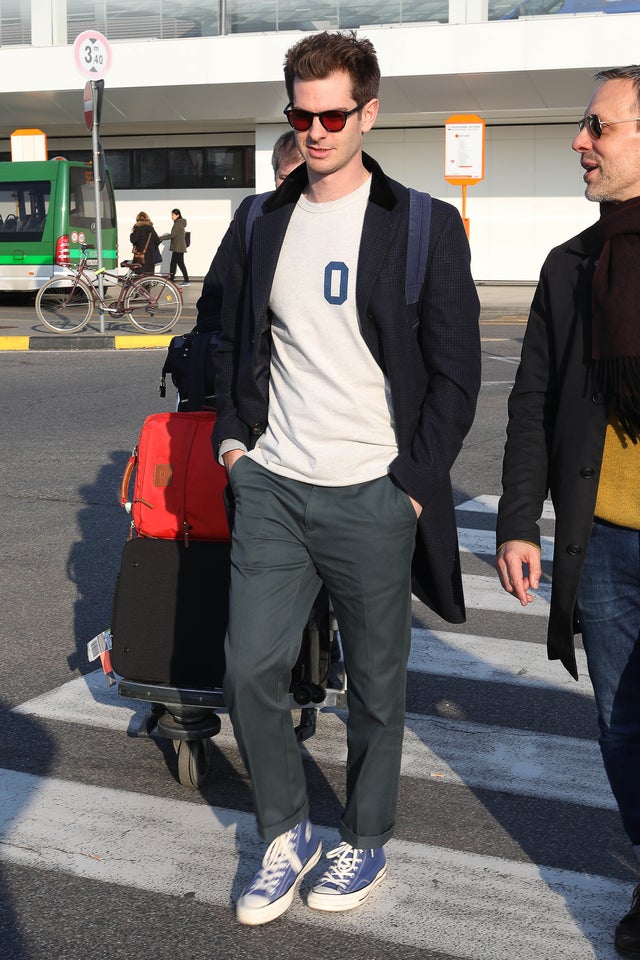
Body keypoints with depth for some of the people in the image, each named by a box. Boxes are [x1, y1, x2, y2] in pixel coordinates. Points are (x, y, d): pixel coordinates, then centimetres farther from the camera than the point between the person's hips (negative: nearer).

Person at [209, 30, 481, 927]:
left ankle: (365, 841, 30)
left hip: (372, 498, -3)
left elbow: (457, 372, -3)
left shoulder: (425, 227, -3)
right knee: (250, 669, 3)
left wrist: (415, 487, -8)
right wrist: (232, 435, 7)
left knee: (376, 684, 8)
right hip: (271, 486, 4)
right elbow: (231, 340, 20)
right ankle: (285, 833, 25)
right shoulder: (260, 222, 9)